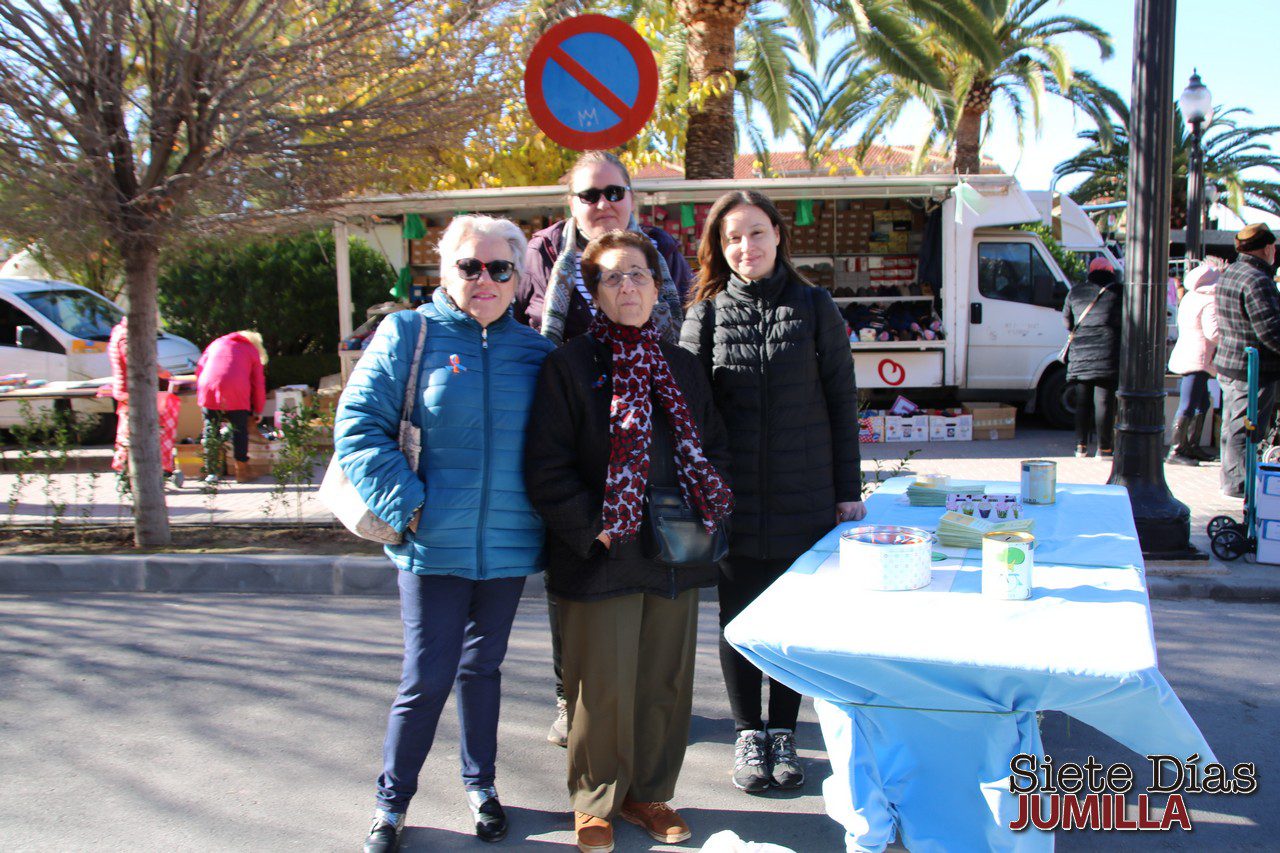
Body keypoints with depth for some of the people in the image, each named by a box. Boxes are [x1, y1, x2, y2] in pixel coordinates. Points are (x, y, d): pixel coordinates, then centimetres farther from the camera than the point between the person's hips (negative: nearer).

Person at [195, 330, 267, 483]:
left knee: (211, 430, 8)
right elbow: (258, 382, 17)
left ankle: (211, 472, 8)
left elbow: (200, 368, 21)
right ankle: (241, 471, 5)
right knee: (239, 430, 6)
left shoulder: (216, 343, 28)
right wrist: (258, 410, 24)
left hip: (208, 390, 2)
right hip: (236, 393, -2)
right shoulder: (252, 350, 21)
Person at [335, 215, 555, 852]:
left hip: (508, 545, 3)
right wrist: (407, 505, -15)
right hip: (434, 545, -3)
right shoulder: (408, 334, -4)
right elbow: (358, 427, -8)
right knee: (427, 679, 0)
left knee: (482, 667, 18)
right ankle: (392, 801, 21)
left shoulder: (533, 350, 5)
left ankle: (480, 784, 36)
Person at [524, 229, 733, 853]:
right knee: (603, 688, 3)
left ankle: (649, 793, 31)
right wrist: (593, 527, -15)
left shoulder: (683, 367, 13)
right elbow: (546, 468, -9)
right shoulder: (569, 364, -4)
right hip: (601, 560, -5)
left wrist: (703, 514, 3)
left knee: (666, 683, 13)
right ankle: (595, 802, 24)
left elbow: (714, 447, 19)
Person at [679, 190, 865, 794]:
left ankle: (783, 732, 26)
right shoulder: (707, 313, 1)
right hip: (732, 500, 0)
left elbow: (841, 401, 3)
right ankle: (748, 734, 26)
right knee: (738, 619, 10)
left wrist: (848, 489, 1)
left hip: (803, 498, 0)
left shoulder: (814, 307, 1)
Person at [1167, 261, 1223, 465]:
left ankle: (1191, 446, 25)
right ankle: (1175, 452, -9)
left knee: (1202, 404, 19)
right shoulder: (1210, 302, -15)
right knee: (1188, 407, -9)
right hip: (1198, 359, -10)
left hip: (1187, 355, 10)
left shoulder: (1190, 297, 13)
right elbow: (1213, 332, -23)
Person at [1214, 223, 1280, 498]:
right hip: (1253, 369, -10)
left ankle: (1231, 480, 27)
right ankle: (1239, 484, 3)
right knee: (1246, 430, -3)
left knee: (1232, 426, 17)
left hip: (1228, 363, 10)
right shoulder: (1257, 281, -20)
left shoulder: (1228, 274, 11)